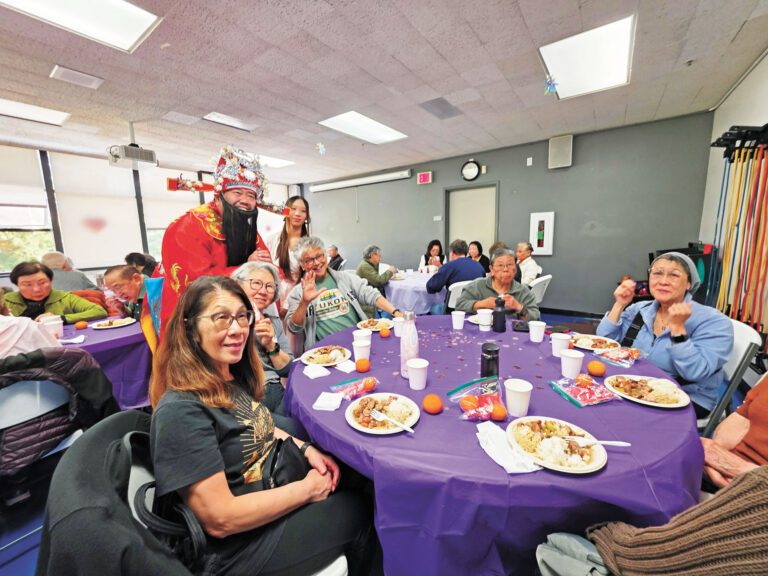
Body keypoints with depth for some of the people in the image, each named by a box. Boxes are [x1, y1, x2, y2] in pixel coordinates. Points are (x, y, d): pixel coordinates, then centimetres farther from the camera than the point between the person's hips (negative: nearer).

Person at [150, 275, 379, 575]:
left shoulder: (233, 376, -4)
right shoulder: (181, 410, -29)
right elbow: (220, 519, -28)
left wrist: (306, 448, -3)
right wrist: (306, 489, -19)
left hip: (275, 489, 7)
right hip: (241, 543, -7)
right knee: (358, 510, 2)